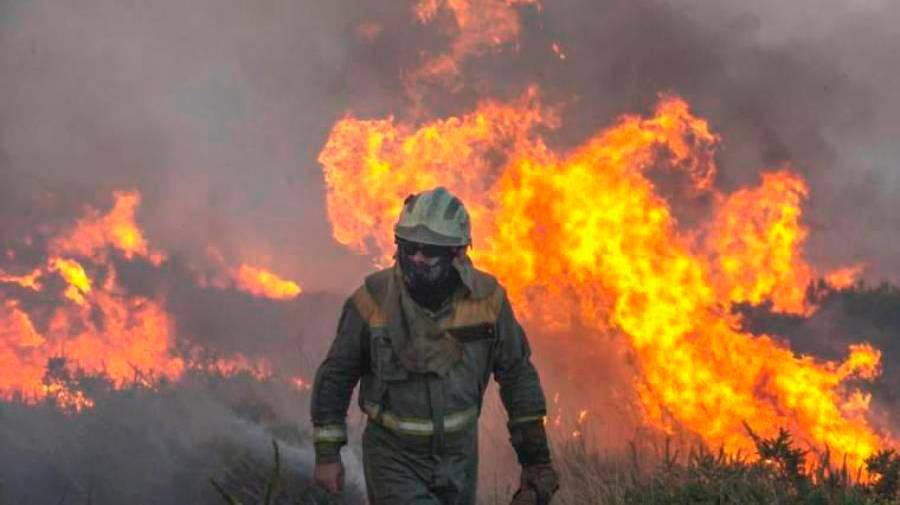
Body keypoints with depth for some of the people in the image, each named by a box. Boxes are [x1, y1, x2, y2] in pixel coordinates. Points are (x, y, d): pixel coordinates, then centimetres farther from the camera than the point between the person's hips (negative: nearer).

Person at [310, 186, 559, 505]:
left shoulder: (486, 299, -10)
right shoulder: (374, 299, -16)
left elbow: (517, 374, 3)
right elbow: (336, 374, -4)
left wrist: (535, 457, 6)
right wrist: (326, 453, -5)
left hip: (458, 453, 3)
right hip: (394, 458, -3)